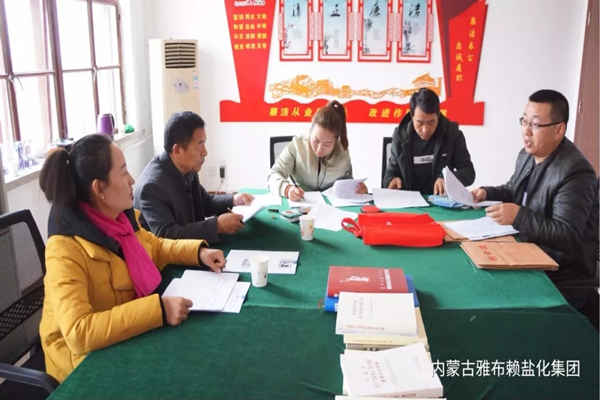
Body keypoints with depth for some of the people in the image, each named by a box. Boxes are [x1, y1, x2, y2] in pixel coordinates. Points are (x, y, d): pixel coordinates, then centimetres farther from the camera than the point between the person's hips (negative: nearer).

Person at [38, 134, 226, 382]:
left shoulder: (119, 219, -5)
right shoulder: (66, 251, -26)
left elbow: (155, 247, 13)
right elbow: (78, 333, -35)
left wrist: (199, 252, -3)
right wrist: (158, 310, -40)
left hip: (130, 339, 7)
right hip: (88, 358, -6)